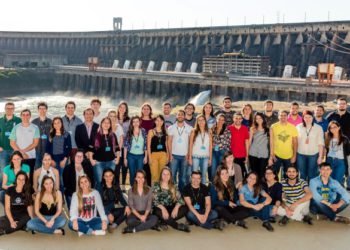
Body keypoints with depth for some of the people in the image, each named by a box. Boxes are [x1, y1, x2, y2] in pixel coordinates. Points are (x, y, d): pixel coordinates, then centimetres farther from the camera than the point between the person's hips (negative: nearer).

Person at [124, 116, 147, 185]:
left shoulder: (143, 131, 1)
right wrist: (125, 158, -2)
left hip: (140, 156, 0)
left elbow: (146, 145, 2)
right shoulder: (129, 132, 1)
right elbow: (126, 146, 1)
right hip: (131, 156, 0)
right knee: (132, 174, 6)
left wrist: (146, 156, -2)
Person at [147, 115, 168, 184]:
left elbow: (166, 145, 15)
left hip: (163, 155, 3)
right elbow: (148, 146, -2)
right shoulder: (151, 131, 1)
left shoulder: (164, 132, 12)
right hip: (154, 154, -3)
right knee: (155, 175, -8)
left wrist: (167, 155, 9)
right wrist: (150, 157, -8)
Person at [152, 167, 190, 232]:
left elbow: (180, 199, -2)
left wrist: (176, 207, -24)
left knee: (184, 209, -23)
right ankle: (178, 226, -24)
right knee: (159, 212, -38)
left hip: (171, 209, 3)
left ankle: (163, 222, -27)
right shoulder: (156, 186, -2)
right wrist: (163, 208, -30)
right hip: (160, 208, -3)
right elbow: (154, 201, -12)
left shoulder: (173, 186, 7)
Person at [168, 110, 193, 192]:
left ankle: (182, 192, 14)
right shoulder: (171, 128, 6)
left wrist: (188, 154, -5)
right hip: (174, 155, 0)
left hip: (184, 156, 0)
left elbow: (191, 142, 4)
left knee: (183, 176, 5)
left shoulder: (189, 128, 4)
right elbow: (169, 142, 4)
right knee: (172, 175, -3)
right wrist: (170, 154, -4)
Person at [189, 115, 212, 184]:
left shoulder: (209, 132, 8)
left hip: (205, 157, 2)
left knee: (204, 175, 6)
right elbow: (191, 145, 2)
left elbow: (210, 146, 9)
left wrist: (210, 158, 6)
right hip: (196, 157, -2)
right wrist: (190, 157, -3)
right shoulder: (194, 131, 3)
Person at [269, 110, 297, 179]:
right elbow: (271, 142, -3)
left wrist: (294, 156, -2)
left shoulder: (292, 127, -2)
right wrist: (271, 155, -6)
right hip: (276, 156, -1)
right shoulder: (273, 127, -4)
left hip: (289, 156, 1)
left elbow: (295, 142, 1)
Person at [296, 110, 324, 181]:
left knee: (312, 175, 4)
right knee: (302, 175, 9)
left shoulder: (318, 128, -3)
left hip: (313, 154, -1)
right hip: (301, 154, 1)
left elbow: (320, 143, -2)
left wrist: (320, 156, -4)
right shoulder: (298, 127, 1)